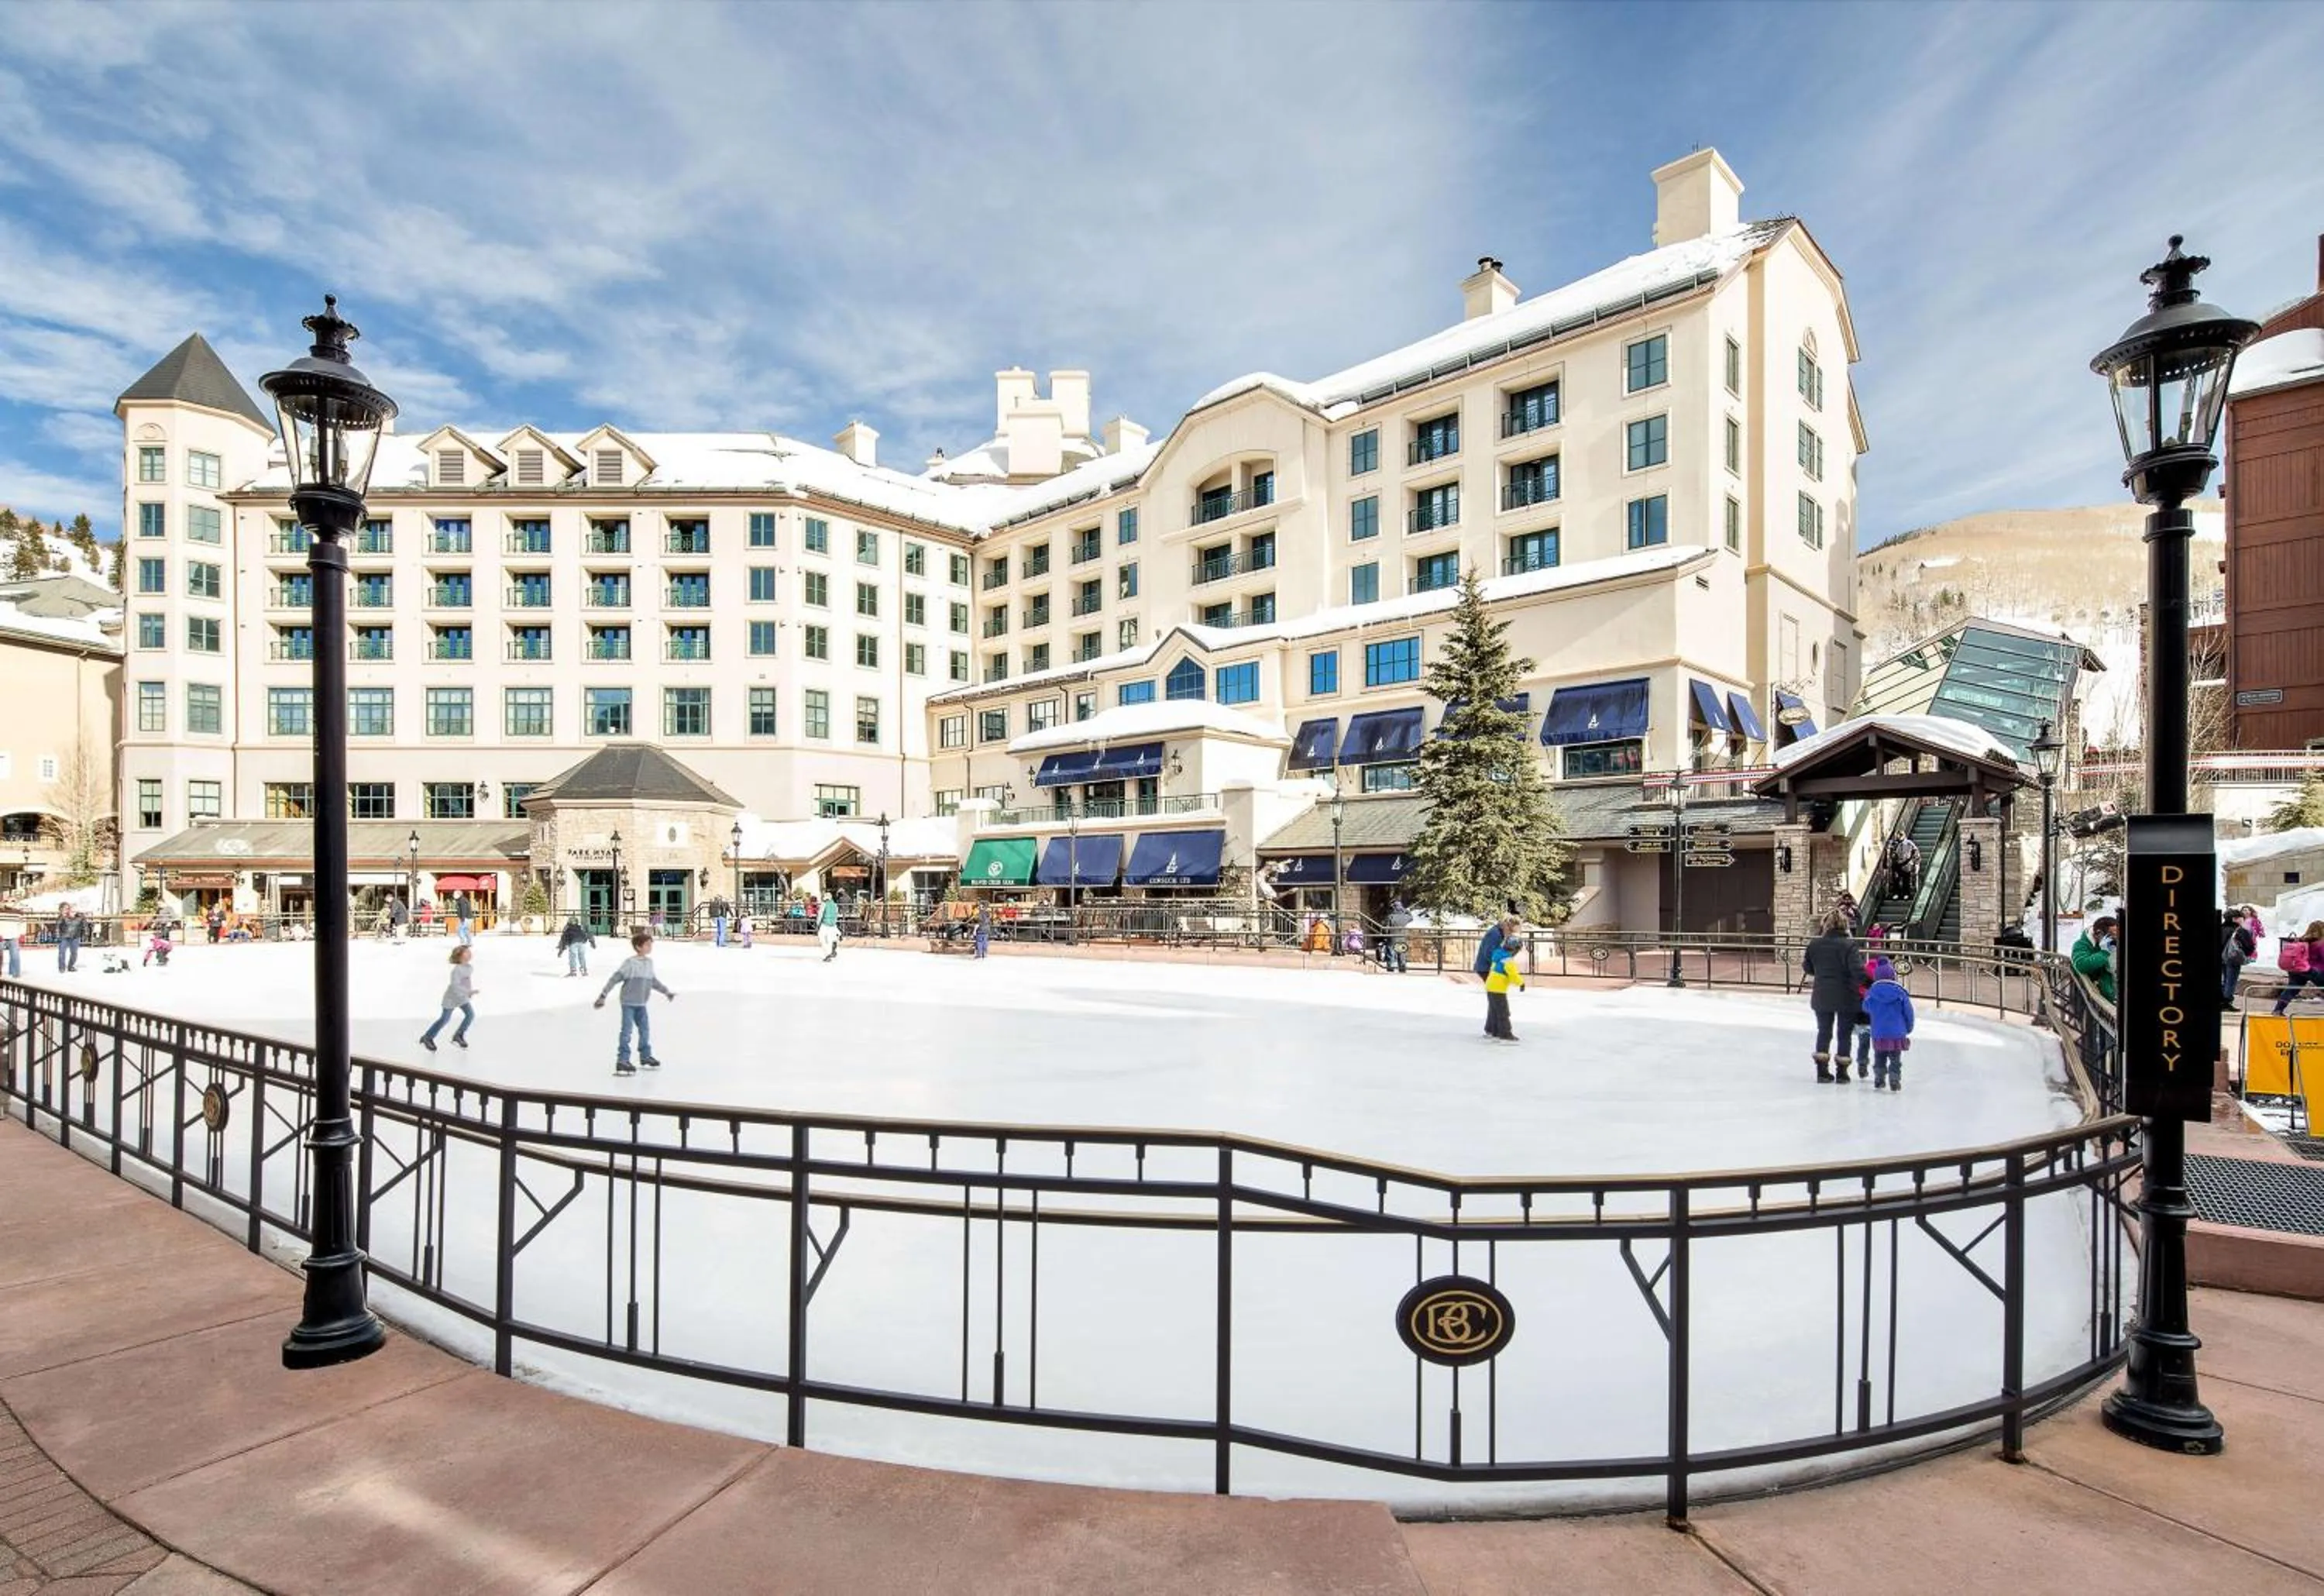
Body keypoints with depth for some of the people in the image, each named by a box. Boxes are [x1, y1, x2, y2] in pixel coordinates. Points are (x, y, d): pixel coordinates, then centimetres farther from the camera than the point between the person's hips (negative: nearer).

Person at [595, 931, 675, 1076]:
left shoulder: (649, 962, 5)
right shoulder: (630, 963, -17)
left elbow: (653, 981, 20)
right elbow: (616, 978, -17)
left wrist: (666, 991, 28)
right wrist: (603, 995, -19)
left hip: (641, 1004, 7)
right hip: (628, 1003, -7)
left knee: (644, 1030, 15)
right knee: (627, 1031, -7)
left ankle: (645, 1056, 29)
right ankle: (622, 1061, -1)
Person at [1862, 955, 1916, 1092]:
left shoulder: (1871, 993, -7)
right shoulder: (1901, 993, -8)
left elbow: (1866, 1009, 7)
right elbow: (1908, 1013, -1)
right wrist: (1908, 1029, 14)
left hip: (1878, 1034, 1)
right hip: (1897, 1034, -1)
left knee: (1879, 1058, 15)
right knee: (1895, 1060, 7)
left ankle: (1879, 1080, 20)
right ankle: (1894, 1081, 5)